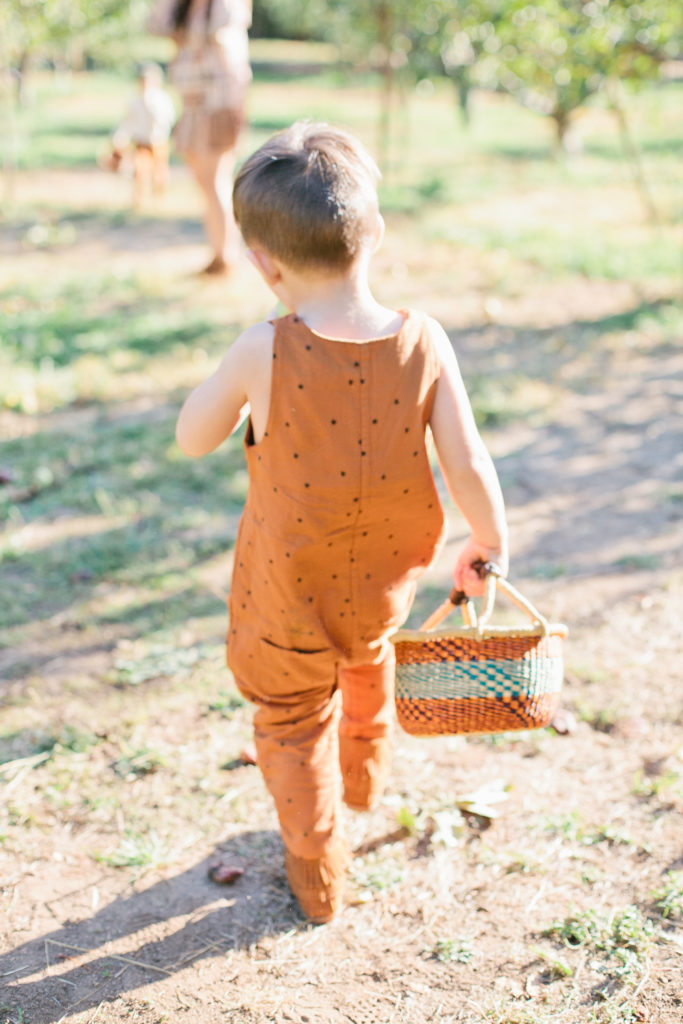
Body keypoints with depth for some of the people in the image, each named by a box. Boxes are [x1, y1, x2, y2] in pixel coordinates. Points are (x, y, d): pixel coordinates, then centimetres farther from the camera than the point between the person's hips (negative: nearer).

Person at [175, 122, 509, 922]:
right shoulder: (423, 342, -19)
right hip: (384, 581, 4)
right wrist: (488, 544, 5)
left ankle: (318, 879, 39)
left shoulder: (263, 353, -26)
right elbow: (468, 466, -13)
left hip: (289, 595, -3)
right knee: (368, 660, 37)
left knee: (293, 724, 21)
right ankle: (365, 779, 63)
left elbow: (192, 438, -10)